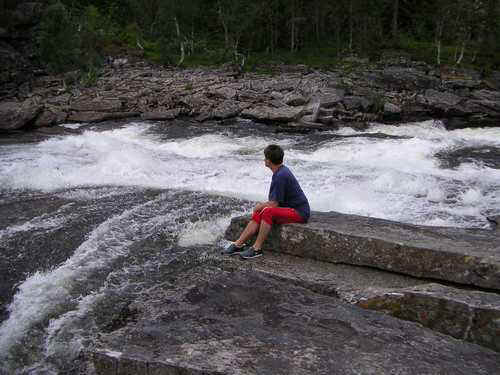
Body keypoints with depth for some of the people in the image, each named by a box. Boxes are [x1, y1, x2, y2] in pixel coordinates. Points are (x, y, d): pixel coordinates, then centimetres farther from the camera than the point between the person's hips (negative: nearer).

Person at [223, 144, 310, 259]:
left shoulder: (281, 175, -21)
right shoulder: (281, 171, 11)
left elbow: (274, 203, -19)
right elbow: (275, 200, 19)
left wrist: (260, 206, -1)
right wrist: (262, 205, 6)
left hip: (299, 212, -10)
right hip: (290, 208, 10)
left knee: (268, 212, -30)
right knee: (258, 214, -4)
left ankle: (257, 249, -23)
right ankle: (238, 244, -4)